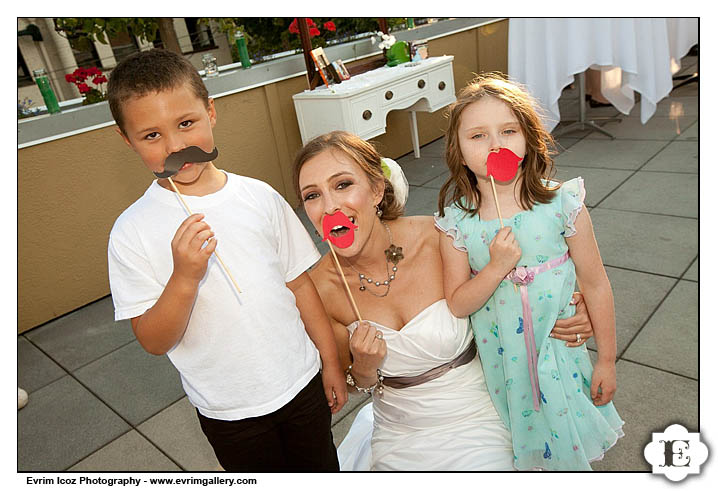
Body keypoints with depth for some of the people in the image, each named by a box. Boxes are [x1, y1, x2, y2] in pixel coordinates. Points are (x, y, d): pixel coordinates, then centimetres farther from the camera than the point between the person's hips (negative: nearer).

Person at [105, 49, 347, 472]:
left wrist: (331, 360, 5)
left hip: (302, 382, 2)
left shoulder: (259, 197, -8)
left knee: (322, 472, 23)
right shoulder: (132, 232, -14)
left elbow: (299, 283, 0)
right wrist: (185, 278, -30)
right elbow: (154, 341, -13)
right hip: (229, 410, -1)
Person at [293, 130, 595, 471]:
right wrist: (364, 369, -23)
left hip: (476, 424, 0)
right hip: (398, 442, 1)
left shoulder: (438, 238, -21)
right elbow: (352, 385, -1)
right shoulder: (321, 287, -16)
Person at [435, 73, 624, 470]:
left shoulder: (562, 204, -15)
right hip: (498, 361, 1)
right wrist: (497, 267, -26)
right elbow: (457, 304, -9)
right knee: (516, 449, 20)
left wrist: (607, 360, 0)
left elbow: (595, 285, -6)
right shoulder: (456, 222, -13)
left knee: (566, 449, 18)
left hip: (557, 354, 0)